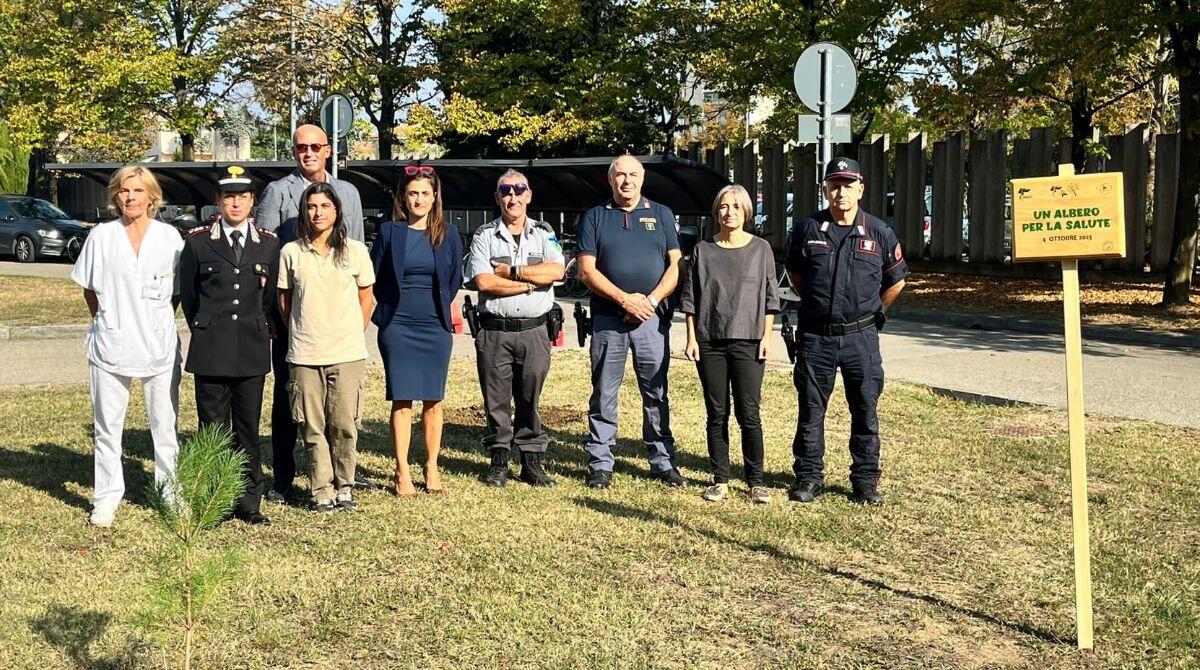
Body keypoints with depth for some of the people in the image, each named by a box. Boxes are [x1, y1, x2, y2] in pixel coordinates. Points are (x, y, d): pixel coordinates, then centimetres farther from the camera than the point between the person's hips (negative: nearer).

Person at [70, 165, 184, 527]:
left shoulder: (169, 236, 1)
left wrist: (157, 322, 4)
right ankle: (106, 500, 15)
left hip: (160, 346, 0)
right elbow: (89, 288, 12)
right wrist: (107, 321, 8)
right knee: (107, 428, 5)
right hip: (111, 345, 0)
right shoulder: (101, 236, 2)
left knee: (165, 426, 5)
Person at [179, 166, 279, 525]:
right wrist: (205, 332, 12)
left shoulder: (268, 243, 7)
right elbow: (187, 294, 11)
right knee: (213, 427, 3)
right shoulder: (198, 241, 3)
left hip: (253, 350, 1)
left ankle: (249, 501, 14)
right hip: (210, 350, -1)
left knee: (248, 427, 6)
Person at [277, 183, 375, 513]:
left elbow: (366, 299, 12)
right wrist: (301, 335, 10)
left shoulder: (355, 251, 4)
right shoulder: (291, 252, 4)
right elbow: (284, 300, 12)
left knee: (345, 426, 0)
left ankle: (344, 487, 14)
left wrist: (352, 335, 9)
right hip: (304, 356, 0)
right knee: (313, 427, 2)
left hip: (347, 355, 0)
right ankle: (321, 490, 12)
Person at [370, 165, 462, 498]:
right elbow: (375, 276, 9)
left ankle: (431, 470, 16)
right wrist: (393, 306, 10)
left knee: (433, 401, 5)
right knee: (402, 401, -2)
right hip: (398, 328, -1)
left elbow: (455, 279, 13)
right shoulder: (389, 232, 1)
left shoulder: (448, 233, 4)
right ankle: (402, 473, 4)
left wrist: (438, 308, 12)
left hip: (436, 327, 1)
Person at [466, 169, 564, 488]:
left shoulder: (544, 233, 9)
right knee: (496, 399, 4)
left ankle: (532, 461, 14)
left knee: (530, 399, 6)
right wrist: (532, 282, -9)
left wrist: (512, 271, -10)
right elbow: (483, 282, -10)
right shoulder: (484, 236, 5)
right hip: (494, 331, -1)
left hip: (534, 330, 1)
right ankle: (498, 460, 15)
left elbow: (556, 271, -9)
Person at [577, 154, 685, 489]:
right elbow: (587, 271, -1)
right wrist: (625, 299, -12)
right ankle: (600, 464, 10)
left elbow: (675, 265, 5)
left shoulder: (661, 214, 11)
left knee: (656, 393, 5)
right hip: (607, 319, -1)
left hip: (653, 318, 1)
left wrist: (651, 300, -10)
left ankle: (663, 461, 13)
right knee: (604, 395, 3)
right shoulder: (595, 217, 8)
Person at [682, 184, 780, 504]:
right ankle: (720, 480, 13)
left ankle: (756, 481, 6)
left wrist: (767, 336, -1)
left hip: (748, 341, -1)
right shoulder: (703, 250, 7)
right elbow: (690, 296, 9)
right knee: (717, 414, 5)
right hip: (709, 342, 1)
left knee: (748, 414, -4)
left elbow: (770, 296, 6)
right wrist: (691, 337, 2)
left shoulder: (761, 249, 5)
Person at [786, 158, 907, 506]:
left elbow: (896, 280, 14)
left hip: (860, 337, 0)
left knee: (865, 412, 6)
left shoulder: (879, 232, 0)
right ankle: (808, 477, 18)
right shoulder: (807, 229, 1)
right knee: (810, 411, 7)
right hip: (815, 336, 0)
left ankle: (865, 481, 17)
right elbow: (795, 273, 18)